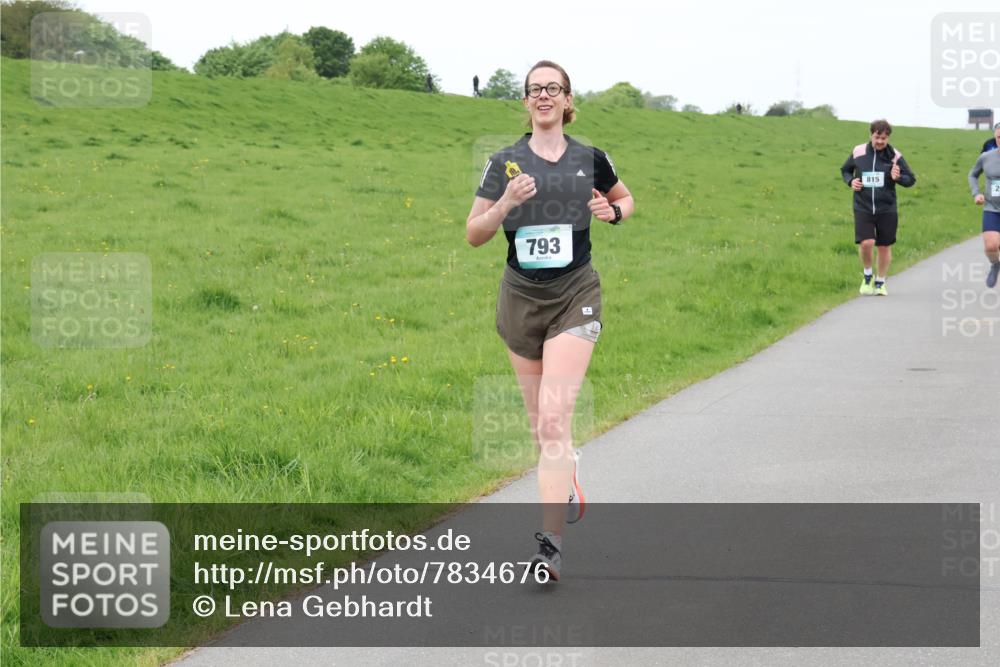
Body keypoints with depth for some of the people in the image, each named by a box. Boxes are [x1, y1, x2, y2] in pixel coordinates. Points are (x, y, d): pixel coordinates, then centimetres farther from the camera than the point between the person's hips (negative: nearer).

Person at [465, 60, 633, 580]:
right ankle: (567, 482, 45)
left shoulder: (590, 160, 2)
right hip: (520, 298, 2)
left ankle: (550, 544, -18)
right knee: (540, 422, 13)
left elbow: (625, 198, 21)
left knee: (554, 419, -16)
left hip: (574, 298, -2)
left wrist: (613, 211, -2)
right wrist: (505, 204, -18)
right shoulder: (505, 162, 1)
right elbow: (473, 235, 0)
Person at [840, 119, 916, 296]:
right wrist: (851, 181, -4)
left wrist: (898, 178, -20)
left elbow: (911, 180, 2)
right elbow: (845, 170, 17)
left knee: (884, 247, 8)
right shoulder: (858, 152, 0)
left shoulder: (895, 156, -2)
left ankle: (880, 282, 27)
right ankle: (867, 276, 10)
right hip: (863, 208, -1)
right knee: (866, 243, -17)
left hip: (886, 210, 1)